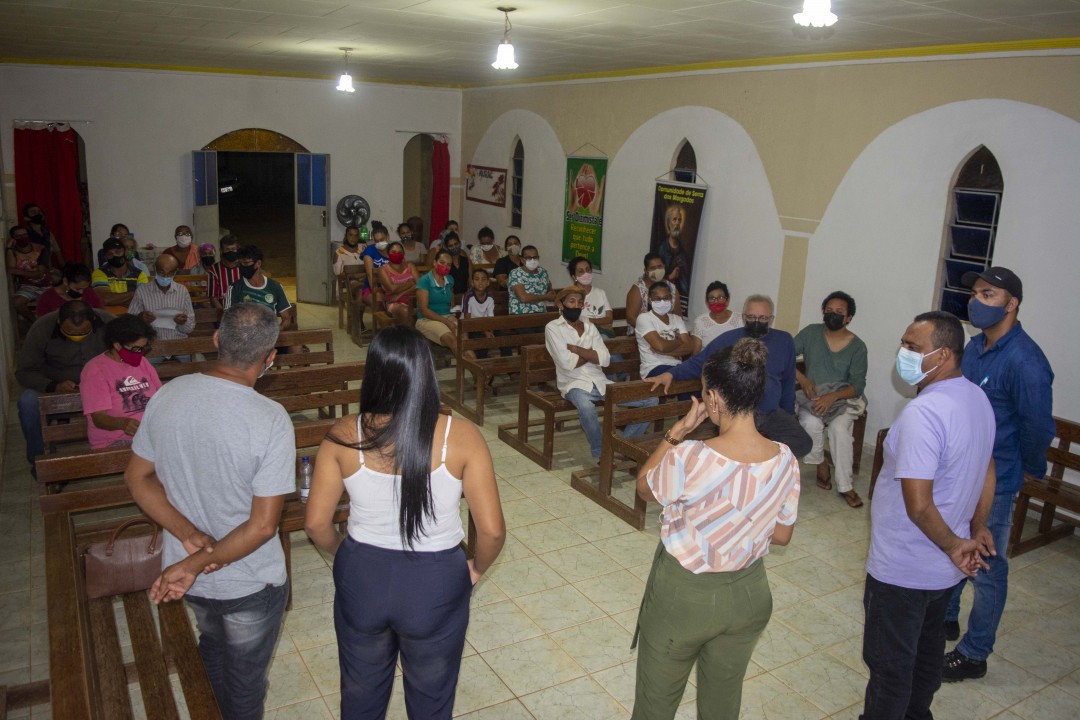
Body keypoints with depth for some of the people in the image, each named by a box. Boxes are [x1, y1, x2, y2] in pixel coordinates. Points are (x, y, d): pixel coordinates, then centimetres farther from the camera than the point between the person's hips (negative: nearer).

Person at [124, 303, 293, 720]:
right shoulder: (271, 421, -28)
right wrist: (195, 565, -18)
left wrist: (190, 537, -11)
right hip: (249, 584, -5)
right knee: (245, 683, 20)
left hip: (184, 575, 6)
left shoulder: (167, 396, -12)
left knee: (213, 648, 34)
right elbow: (263, 526, -26)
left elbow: (137, 478, -3)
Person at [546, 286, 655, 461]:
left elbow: (605, 359, 1)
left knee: (651, 400, -6)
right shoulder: (553, 327, 1)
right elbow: (566, 363, -13)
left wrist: (576, 349, -8)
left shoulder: (590, 326, 15)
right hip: (574, 383, -5)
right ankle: (600, 453, -18)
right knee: (586, 407, -41)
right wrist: (591, 354, 0)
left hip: (600, 382, 6)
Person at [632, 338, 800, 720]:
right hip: (748, 594, 5)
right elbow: (782, 535, 0)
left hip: (684, 595, -4)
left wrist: (677, 431, -9)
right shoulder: (785, 460, -14)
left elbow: (644, 485, -7)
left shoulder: (689, 459, -29)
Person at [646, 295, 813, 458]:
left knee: (802, 443, -18)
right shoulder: (728, 339, 1)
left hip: (772, 413, 4)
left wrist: (788, 414, 19)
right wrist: (671, 373, -14)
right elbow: (697, 363, 3)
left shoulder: (784, 341, 10)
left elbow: (788, 382, 19)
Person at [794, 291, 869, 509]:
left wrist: (832, 396, -27)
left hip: (842, 398, -1)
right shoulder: (811, 333, -1)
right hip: (812, 395, 1)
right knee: (811, 423, -32)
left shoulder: (857, 347, -4)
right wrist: (802, 379, -13)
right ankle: (820, 464, -3)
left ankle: (845, 486, -18)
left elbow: (857, 385, -9)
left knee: (839, 427, -31)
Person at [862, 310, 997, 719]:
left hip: (903, 568, -9)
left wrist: (953, 546, -15)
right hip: (944, 564, 9)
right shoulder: (978, 399, 1)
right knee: (928, 648, 26)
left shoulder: (922, 413, -29)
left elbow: (919, 505, -30)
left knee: (889, 662, 9)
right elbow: (986, 472, 13)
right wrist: (977, 529, 20)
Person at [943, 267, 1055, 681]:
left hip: (994, 483, -8)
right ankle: (944, 618, 43)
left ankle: (973, 655, 19)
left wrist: (1031, 470, -2)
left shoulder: (1024, 361, -23)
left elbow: (1038, 426, -18)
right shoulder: (975, 347, 4)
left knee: (986, 570, 5)